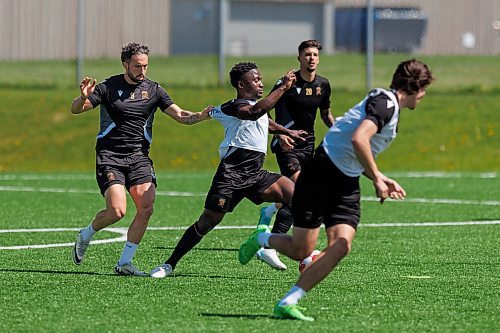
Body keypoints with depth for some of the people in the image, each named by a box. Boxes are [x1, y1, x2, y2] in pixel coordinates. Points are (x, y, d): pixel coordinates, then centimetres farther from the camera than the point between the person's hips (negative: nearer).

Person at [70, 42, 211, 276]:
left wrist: (201, 116, -19)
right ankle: (85, 236, 14)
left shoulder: (153, 90, 6)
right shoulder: (109, 87, -2)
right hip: (109, 157, -4)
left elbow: (180, 115, 1)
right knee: (117, 211, -17)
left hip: (138, 157, 4)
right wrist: (83, 97, -28)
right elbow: (75, 109, -5)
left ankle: (124, 263, -3)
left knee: (146, 208, -13)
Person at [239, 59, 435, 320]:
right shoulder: (384, 102, -13)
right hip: (321, 176, -9)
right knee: (301, 251, -4)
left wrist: (382, 180, 23)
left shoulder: (391, 107, 18)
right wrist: (377, 178, -21)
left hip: (347, 186, 9)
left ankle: (287, 303, -9)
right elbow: (358, 140, -29)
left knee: (341, 245, -13)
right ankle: (263, 238, 30)